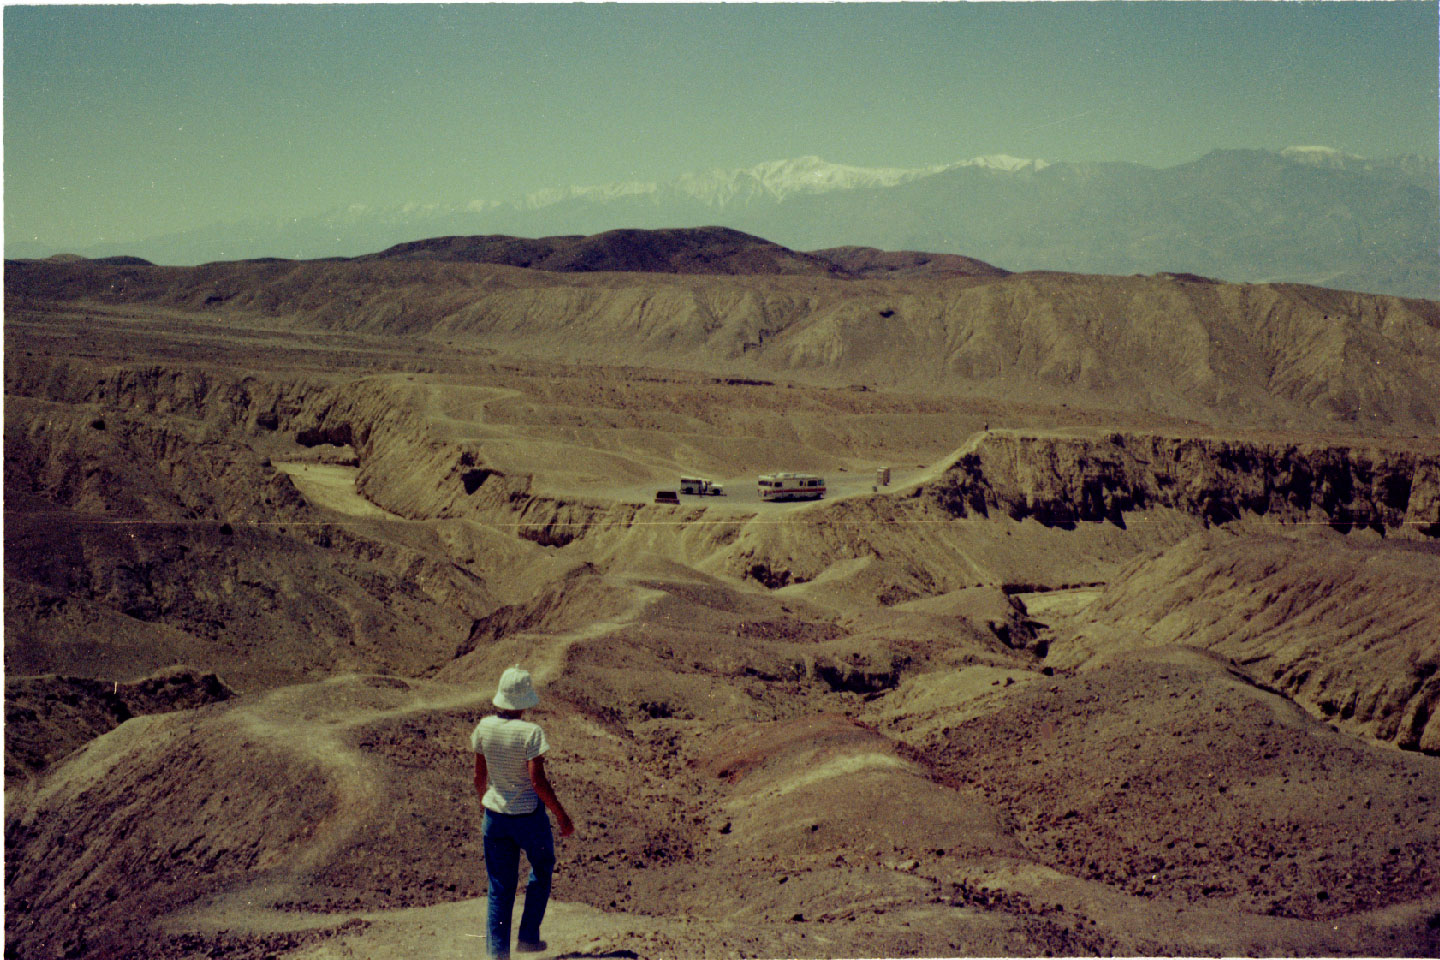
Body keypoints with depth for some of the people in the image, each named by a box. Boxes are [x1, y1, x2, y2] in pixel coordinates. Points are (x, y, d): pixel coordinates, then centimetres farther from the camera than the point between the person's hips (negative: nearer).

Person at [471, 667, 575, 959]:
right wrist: (561, 814, -11)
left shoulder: (484, 727, -4)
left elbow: (479, 776, 6)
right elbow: (538, 781, -21)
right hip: (529, 815, -4)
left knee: (500, 886, 11)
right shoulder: (531, 732, -19)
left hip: (495, 815, 4)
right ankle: (528, 936, 24)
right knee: (542, 869, 23)